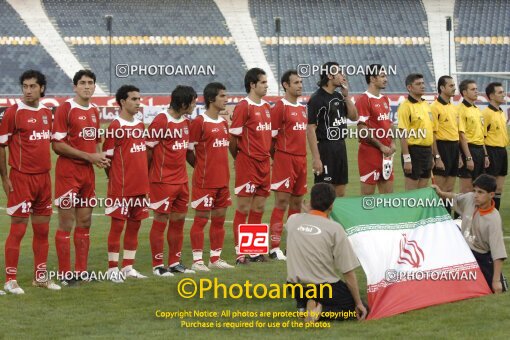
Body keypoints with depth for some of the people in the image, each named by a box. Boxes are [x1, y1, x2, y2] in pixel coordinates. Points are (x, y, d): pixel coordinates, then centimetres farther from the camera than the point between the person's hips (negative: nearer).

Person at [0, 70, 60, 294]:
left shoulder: (46, 113, 10)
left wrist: (47, 170, 14)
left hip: (43, 178, 6)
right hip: (21, 179, -6)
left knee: (42, 229, 11)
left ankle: (40, 276, 20)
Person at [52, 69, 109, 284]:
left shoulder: (94, 111, 13)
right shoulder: (65, 109, -10)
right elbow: (57, 145, -15)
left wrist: (100, 158, 3)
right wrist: (89, 156, -16)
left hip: (88, 173, 7)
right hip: (68, 173, -7)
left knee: (85, 222, 10)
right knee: (66, 224, -4)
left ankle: (81, 271, 16)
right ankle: (65, 274, -1)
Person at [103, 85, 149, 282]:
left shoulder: (140, 126, 12)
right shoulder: (115, 127, -9)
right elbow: (107, 157, -8)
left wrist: (145, 182, 15)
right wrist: (116, 180, -5)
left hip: (140, 186, 7)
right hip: (121, 188, -7)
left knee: (134, 225, 9)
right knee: (118, 225, -2)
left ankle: (128, 267, 16)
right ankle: (112, 269, 3)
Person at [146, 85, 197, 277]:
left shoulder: (185, 121, 10)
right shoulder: (161, 122, -15)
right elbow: (148, 150, -11)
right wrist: (149, 175, -6)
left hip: (181, 180, 8)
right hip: (163, 181, -8)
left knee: (178, 221, 11)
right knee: (160, 221, -1)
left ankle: (174, 262, 20)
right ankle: (157, 265, 5)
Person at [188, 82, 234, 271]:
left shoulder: (223, 123, 12)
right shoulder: (199, 122, -11)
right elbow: (190, 150, -9)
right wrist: (203, 167, -4)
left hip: (222, 180, 7)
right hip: (204, 180, -7)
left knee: (219, 218, 9)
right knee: (201, 218, -3)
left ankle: (215, 258, 17)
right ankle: (197, 260, 1)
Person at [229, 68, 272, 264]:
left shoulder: (266, 107, 13)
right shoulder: (243, 107, -11)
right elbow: (233, 137, -10)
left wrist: (269, 155, 14)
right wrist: (239, 158, 0)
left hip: (264, 163, 7)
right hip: (248, 164, -7)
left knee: (259, 207, 10)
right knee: (244, 207, -3)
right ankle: (239, 253, 0)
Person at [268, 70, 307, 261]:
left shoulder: (302, 108, 16)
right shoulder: (280, 107, -8)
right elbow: (272, 136, -8)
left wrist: (303, 156, 14)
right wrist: (278, 157, -5)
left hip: (301, 159, 8)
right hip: (285, 159, -8)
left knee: (297, 202, 9)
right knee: (282, 202, -9)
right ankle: (274, 248, -8)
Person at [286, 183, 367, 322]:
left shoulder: (292, 220, -2)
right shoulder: (334, 228, -12)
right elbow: (348, 272, -10)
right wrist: (359, 303, -3)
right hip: (324, 288, -5)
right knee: (360, 309, 12)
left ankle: (303, 305, 10)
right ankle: (322, 310, -12)